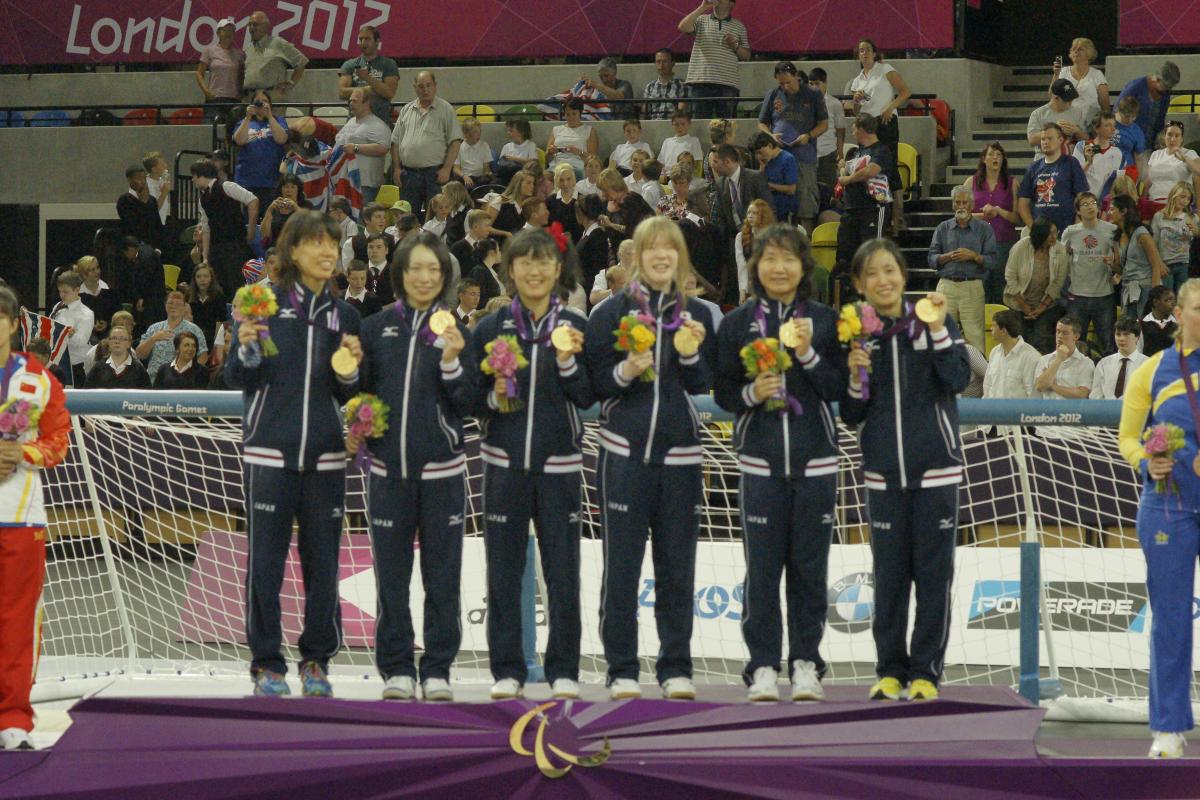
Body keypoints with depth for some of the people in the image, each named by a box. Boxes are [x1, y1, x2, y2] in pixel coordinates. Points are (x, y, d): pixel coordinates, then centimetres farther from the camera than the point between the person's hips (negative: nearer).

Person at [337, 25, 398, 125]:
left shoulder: (388, 64, 7)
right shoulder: (349, 65, 13)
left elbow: (390, 93, -5)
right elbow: (342, 92, 1)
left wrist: (368, 78, -13)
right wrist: (367, 89, -7)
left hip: (381, 122, -2)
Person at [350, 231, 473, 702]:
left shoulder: (455, 330, 4)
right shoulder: (376, 328, 5)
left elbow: (466, 405, 0)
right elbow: (360, 391, 14)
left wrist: (452, 362, -14)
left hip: (442, 468, -1)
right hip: (388, 465, 1)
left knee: (442, 575, 2)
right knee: (391, 574, 3)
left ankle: (437, 671, 9)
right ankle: (396, 669, 12)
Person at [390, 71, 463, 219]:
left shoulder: (446, 110, 2)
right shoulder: (406, 111, 14)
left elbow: (455, 141, -3)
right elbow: (396, 141, 15)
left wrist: (446, 168, -12)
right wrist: (396, 168, 5)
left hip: (435, 173, -4)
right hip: (408, 172, 4)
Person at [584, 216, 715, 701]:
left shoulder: (696, 315, 11)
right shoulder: (611, 312, 3)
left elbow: (703, 385, 7)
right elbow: (595, 382, 2)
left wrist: (692, 353, -10)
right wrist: (624, 373, -17)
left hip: (680, 454, 2)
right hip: (625, 451, -2)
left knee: (677, 568, 4)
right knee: (622, 566, -2)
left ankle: (676, 669, 11)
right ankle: (621, 671, 4)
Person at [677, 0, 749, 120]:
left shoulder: (739, 26, 16)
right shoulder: (701, 20, 13)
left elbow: (746, 56, 17)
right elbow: (683, 27, -7)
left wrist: (735, 46, -4)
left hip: (728, 84, 1)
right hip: (700, 82, -1)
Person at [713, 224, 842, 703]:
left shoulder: (824, 320, 5)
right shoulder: (738, 323, 5)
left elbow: (838, 388, 1)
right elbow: (722, 392, 6)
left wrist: (808, 355, -13)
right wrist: (751, 393, -14)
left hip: (815, 461, 0)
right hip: (760, 461, 0)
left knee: (809, 564, 2)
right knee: (762, 567, -1)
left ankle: (805, 664, 10)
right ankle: (763, 667, 4)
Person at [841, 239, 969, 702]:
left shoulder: (932, 324, 1)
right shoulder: (856, 335, 6)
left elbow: (959, 380, -11)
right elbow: (851, 417, 9)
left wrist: (937, 330, -19)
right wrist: (856, 377, -9)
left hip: (935, 470, -2)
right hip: (883, 473, 2)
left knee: (933, 573, -1)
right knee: (889, 575, 4)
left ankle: (926, 671, 6)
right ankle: (890, 670, 13)